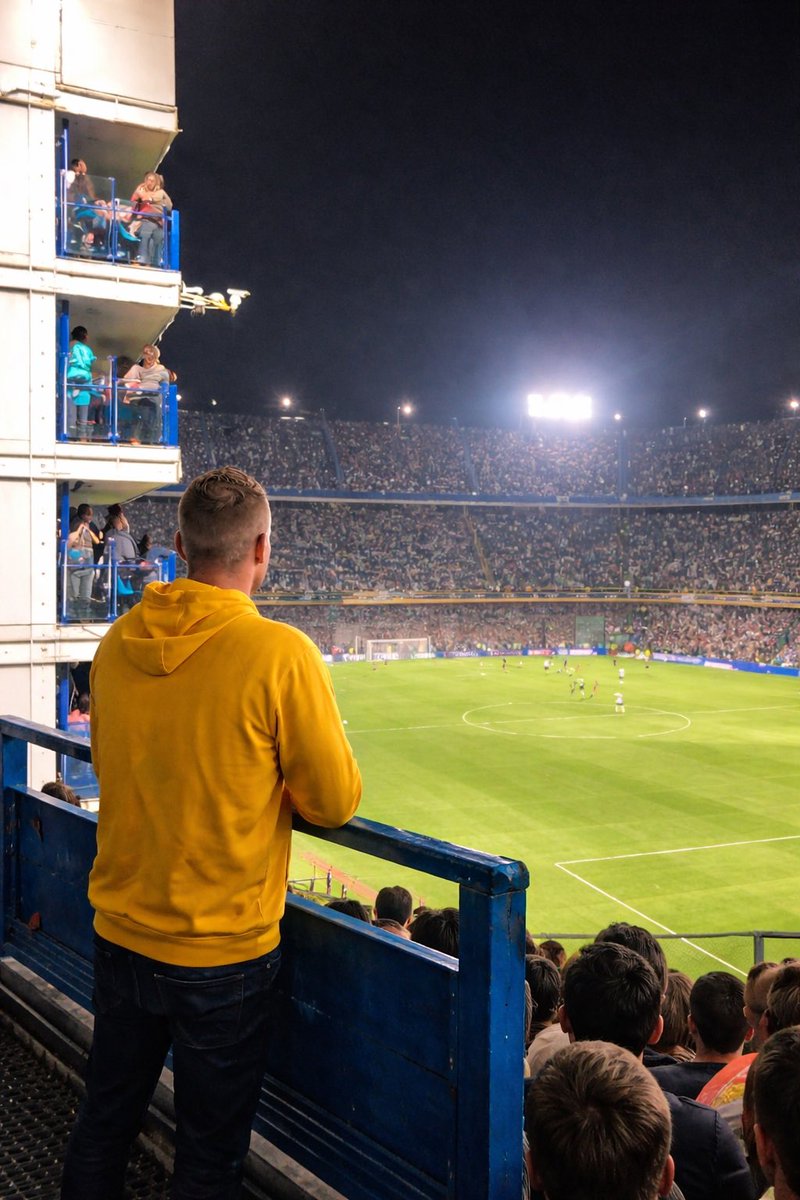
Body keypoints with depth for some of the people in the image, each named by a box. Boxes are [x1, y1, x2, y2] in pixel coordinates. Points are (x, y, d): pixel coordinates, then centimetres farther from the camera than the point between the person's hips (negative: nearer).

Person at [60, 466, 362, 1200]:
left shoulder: (118, 644, -4)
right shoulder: (280, 653, -20)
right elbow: (335, 804, -12)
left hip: (120, 936, 5)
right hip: (223, 955, -5)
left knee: (103, 1125, 23)